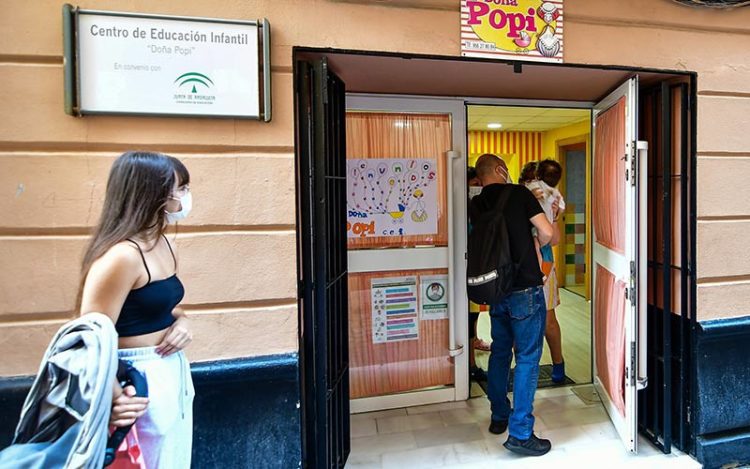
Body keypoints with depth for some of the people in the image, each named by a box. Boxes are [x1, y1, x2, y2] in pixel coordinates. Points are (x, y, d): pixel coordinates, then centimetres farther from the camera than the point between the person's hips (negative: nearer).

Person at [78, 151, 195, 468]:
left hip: (173, 371, 9)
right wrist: (114, 399, -27)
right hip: (138, 381, -9)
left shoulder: (163, 244, 5)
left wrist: (182, 321, -2)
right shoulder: (121, 256, -23)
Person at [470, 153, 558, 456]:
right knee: (527, 358, 2)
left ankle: (499, 417, 32)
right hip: (525, 289, -5)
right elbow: (548, 233, -10)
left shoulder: (475, 206, 5)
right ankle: (520, 434, 7)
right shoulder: (518, 193, -7)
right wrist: (539, 241, 12)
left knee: (500, 352, 18)